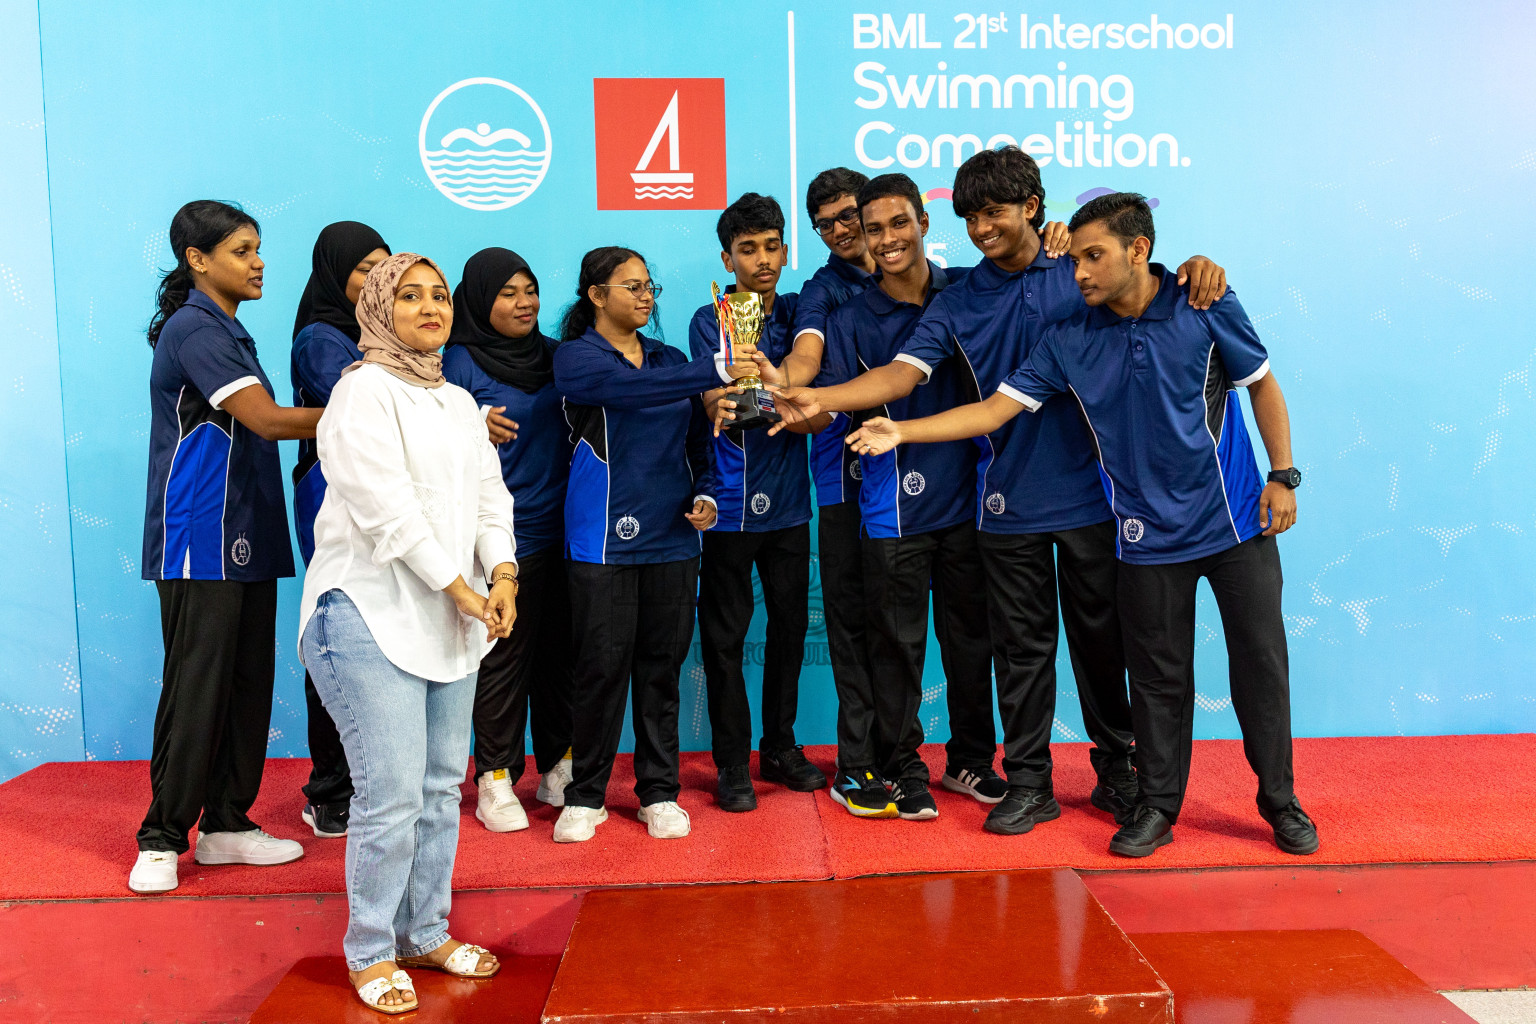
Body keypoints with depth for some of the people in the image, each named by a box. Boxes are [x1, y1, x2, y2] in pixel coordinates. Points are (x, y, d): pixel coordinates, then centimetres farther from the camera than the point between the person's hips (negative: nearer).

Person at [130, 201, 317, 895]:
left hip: (246, 540, 9)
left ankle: (225, 823, 18)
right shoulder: (193, 329, -10)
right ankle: (162, 838, 6)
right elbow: (266, 420, -17)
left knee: (247, 684, 9)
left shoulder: (228, 331, 20)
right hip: (200, 542, -9)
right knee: (196, 688, -5)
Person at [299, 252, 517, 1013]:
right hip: (373, 616, -7)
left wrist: (503, 574, -4)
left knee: (442, 787, 12)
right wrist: (462, 588, -15)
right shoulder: (363, 392, -7)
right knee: (391, 795, -7)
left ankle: (426, 934, 26)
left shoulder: (459, 403, 18)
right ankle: (370, 954, 12)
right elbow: (386, 508, -16)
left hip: (450, 623, 8)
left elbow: (490, 496, 13)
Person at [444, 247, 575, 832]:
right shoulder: (460, 362, -3)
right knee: (502, 657, 0)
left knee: (558, 650, 10)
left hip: (559, 530, 5)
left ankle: (558, 768, 24)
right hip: (503, 536, -5)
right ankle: (496, 781, 13)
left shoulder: (551, 355, 13)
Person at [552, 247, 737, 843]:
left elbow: (696, 441, 19)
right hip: (603, 537, -4)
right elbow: (629, 387, -23)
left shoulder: (671, 359, 14)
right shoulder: (576, 357, -2)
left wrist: (704, 495, 0)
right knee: (603, 665, -1)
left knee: (663, 664, 8)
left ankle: (659, 791, 20)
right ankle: (585, 795, 15)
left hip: (672, 536, 4)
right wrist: (717, 370, -33)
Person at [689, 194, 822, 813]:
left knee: (790, 625, 11)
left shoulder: (796, 313, 8)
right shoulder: (710, 321, -4)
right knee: (725, 634, 1)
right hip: (730, 501, -4)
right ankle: (732, 763, 13)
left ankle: (780, 748, 26)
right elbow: (720, 410, -13)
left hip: (789, 500, 4)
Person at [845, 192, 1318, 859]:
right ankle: (1157, 806, 23)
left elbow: (1262, 385, 5)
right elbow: (997, 408, -5)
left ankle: (1280, 801, 24)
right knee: (1158, 675, 7)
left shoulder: (1205, 307, -6)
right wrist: (901, 431, -14)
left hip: (1237, 523, -1)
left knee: (1261, 662, 6)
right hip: (1150, 535, 1)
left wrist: (1283, 475, 0)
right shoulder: (1070, 340, -3)